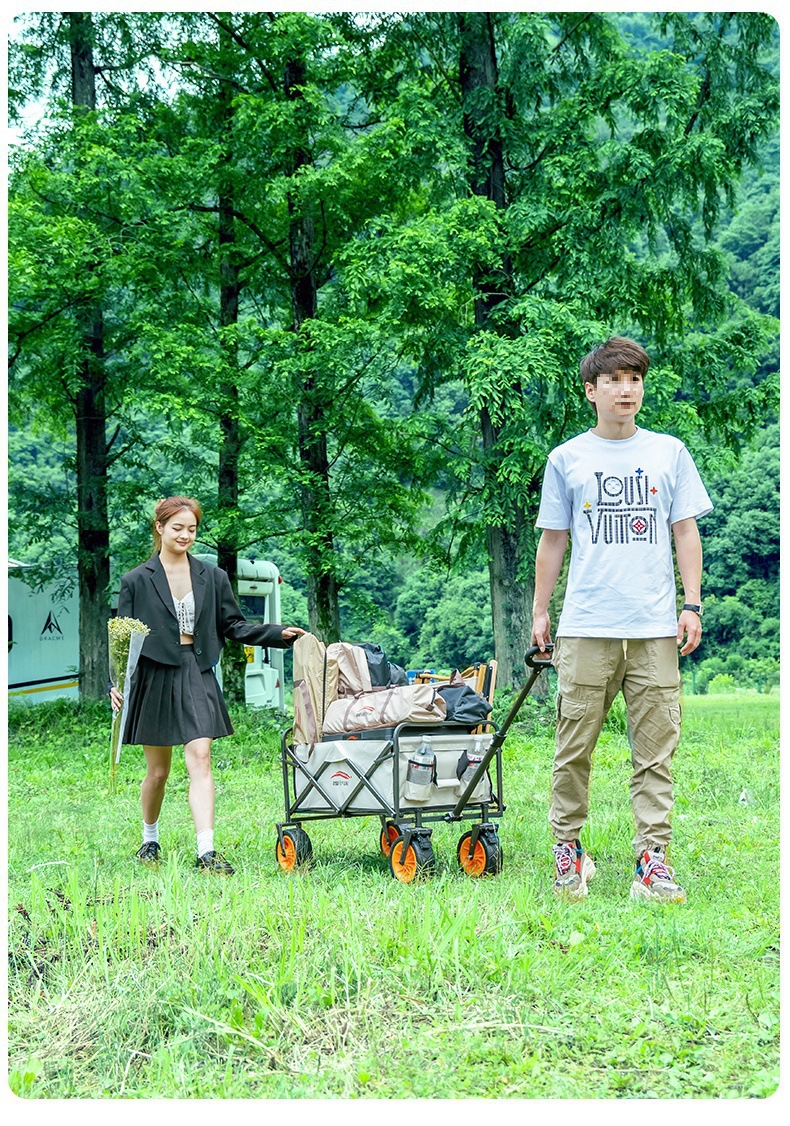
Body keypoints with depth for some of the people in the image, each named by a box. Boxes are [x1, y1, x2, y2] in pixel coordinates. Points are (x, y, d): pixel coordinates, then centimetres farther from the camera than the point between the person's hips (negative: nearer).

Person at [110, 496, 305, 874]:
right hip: (154, 678, -1)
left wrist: (279, 634, -2)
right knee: (157, 771, 8)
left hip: (197, 677, 1)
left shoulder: (212, 578, 8)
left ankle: (206, 852, -18)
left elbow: (234, 625, 11)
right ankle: (150, 840, 32)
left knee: (200, 760, -13)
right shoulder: (136, 581, 1)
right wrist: (117, 682, -12)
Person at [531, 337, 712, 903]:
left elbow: (685, 532, 11)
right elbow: (553, 540, 14)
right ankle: (569, 847, 15)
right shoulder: (566, 458, 9)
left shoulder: (670, 452, 11)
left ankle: (653, 861, 0)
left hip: (655, 629, 1)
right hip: (586, 628, -1)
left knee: (656, 751, -2)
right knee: (575, 748, 0)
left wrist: (692, 606, 3)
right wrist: (540, 611, 11)